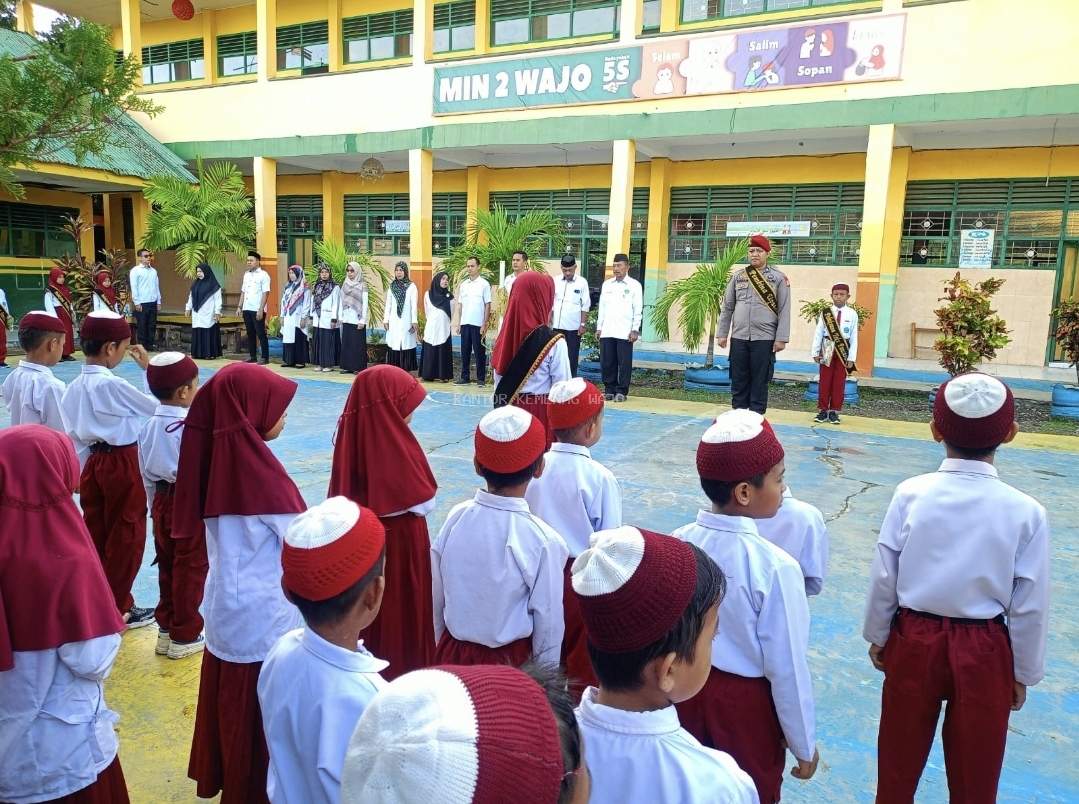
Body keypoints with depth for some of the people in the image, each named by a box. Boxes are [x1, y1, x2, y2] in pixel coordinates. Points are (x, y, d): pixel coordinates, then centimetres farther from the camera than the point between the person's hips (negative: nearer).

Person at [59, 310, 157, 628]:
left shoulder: (75, 386, 3)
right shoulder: (113, 384, -22)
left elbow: (74, 435, 9)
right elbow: (156, 407, -11)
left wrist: (82, 472, 17)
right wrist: (149, 368, -4)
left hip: (94, 464, 8)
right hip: (122, 465, -8)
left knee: (96, 536, 17)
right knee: (126, 539, 7)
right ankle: (117, 608, 18)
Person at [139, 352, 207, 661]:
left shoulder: (149, 424, 3)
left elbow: (146, 473, 11)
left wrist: (156, 505, 22)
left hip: (163, 502, 8)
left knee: (167, 567, 19)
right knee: (190, 571, 6)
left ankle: (166, 629, 32)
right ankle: (185, 637, 18)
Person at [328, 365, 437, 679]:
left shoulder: (352, 436, -6)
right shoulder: (397, 446, -25)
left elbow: (343, 494, 5)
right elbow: (423, 503, -14)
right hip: (399, 548, -6)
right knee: (401, 616, 12)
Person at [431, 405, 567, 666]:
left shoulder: (455, 517, -13)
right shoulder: (542, 539, -24)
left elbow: (437, 597, -1)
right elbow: (549, 622, -14)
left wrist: (446, 650, 15)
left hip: (453, 654, 4)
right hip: (511, 664, -3)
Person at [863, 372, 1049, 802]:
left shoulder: (911, 493, -14)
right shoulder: (1026, 511, -14)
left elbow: (884, 576, -8)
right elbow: (1030, 604, -8)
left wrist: (878, 636, 8)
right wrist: (1023, 671, 7)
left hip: (914, 640, 1)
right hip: (985, 651, 0)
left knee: (900, 758, 21)